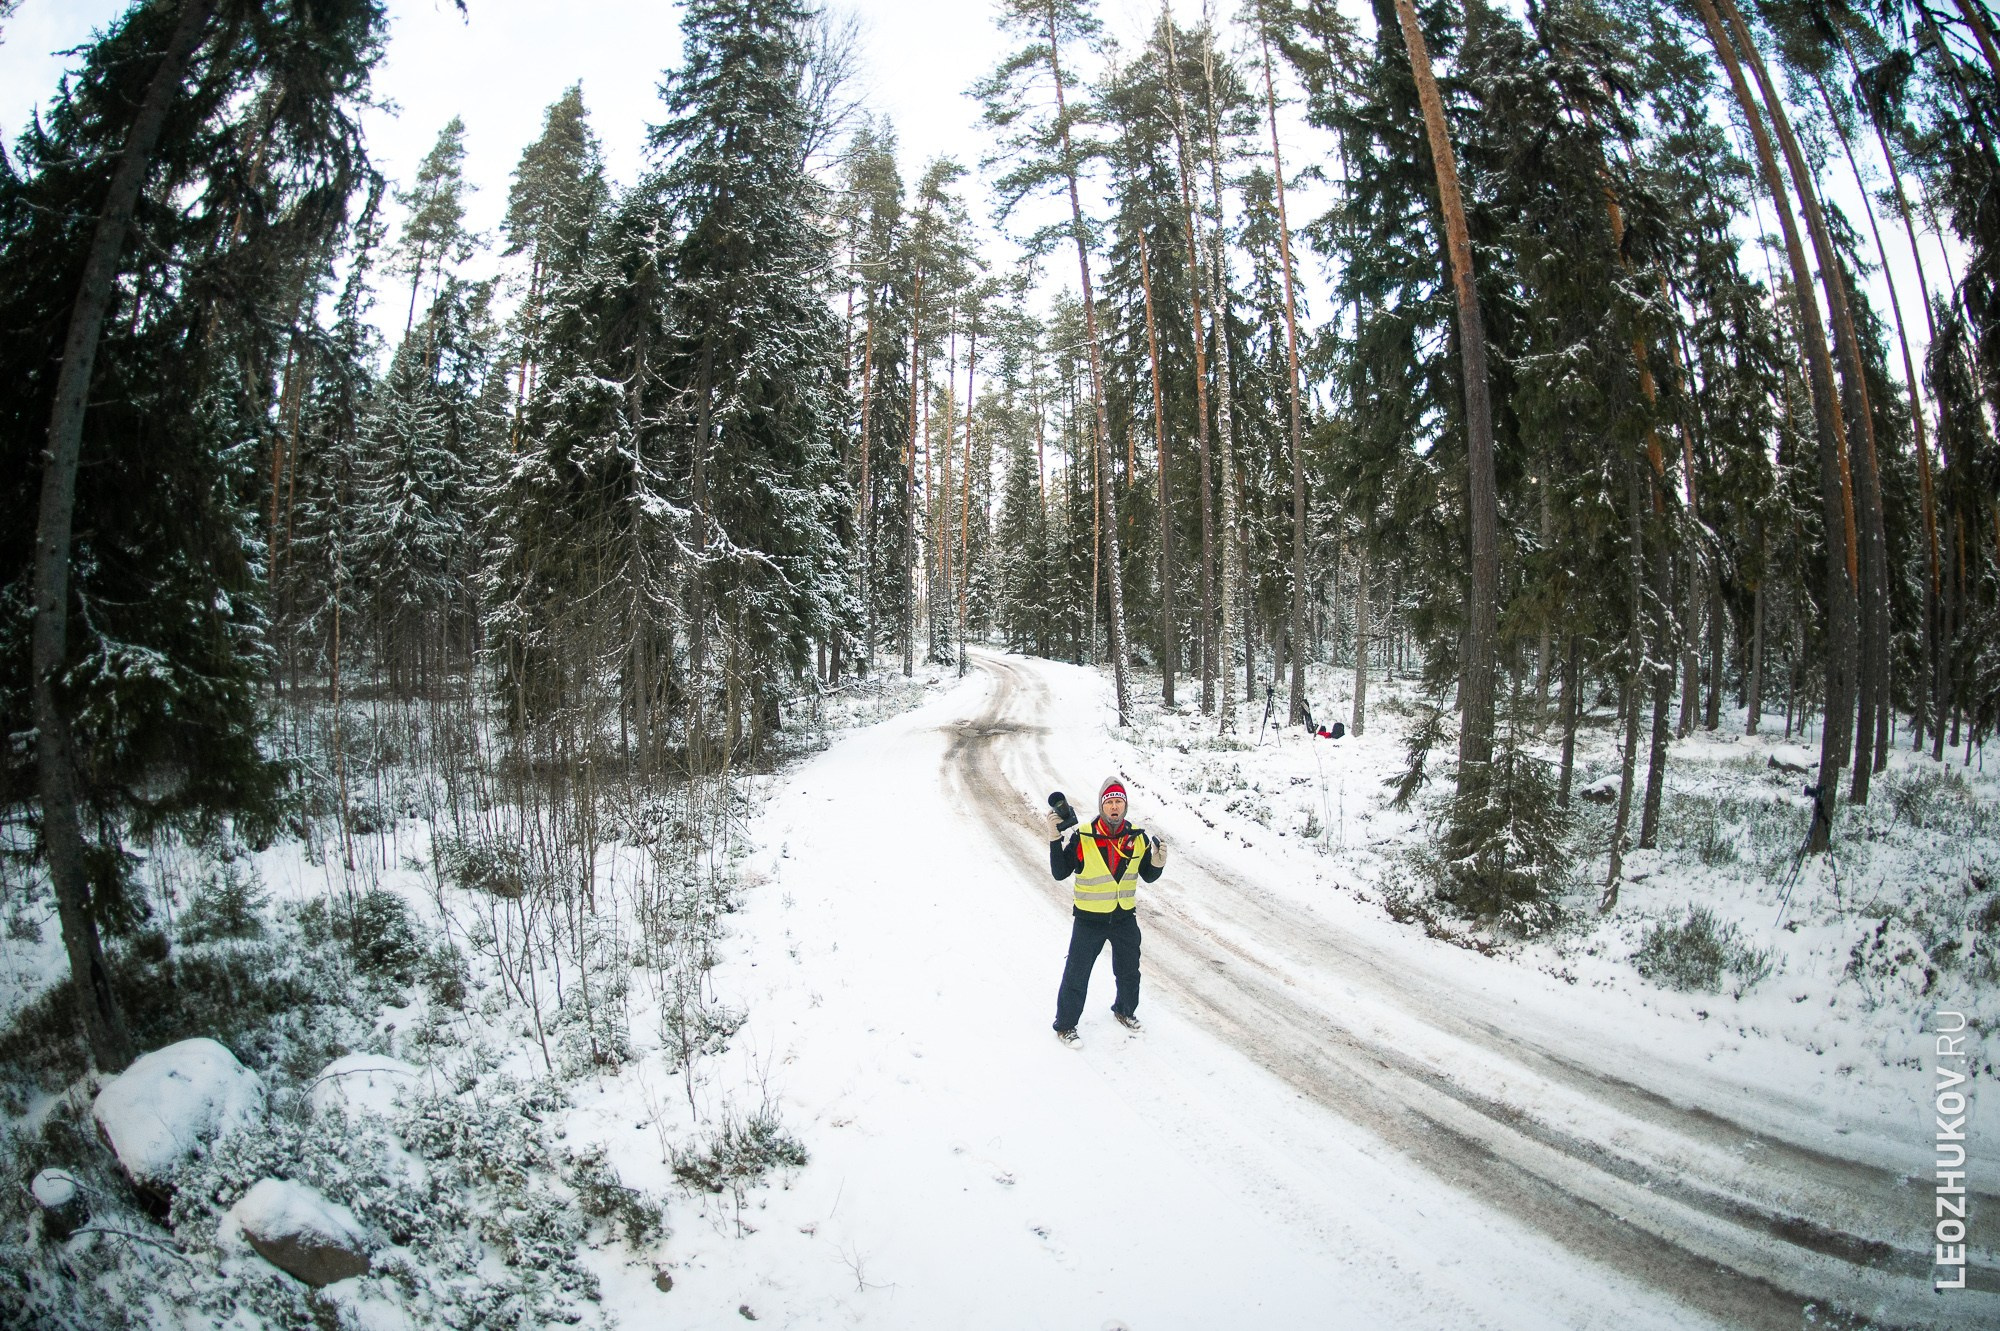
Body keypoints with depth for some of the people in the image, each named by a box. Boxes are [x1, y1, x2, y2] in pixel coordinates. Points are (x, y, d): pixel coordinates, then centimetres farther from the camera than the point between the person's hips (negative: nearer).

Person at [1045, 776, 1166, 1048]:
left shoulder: (1138, 838, -7)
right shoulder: (1082, 838, -18)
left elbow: (1148, 876, 4)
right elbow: (1060, 873, -13)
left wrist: (1158, 863, -17)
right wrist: (1055, 840, -26)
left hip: (1125, 917, 4)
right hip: (1089, 920, -4)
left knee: (1129, 972, 23)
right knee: (1077, 975, 7)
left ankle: (1125, 1011, 49)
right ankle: (1065, 1025, 26)